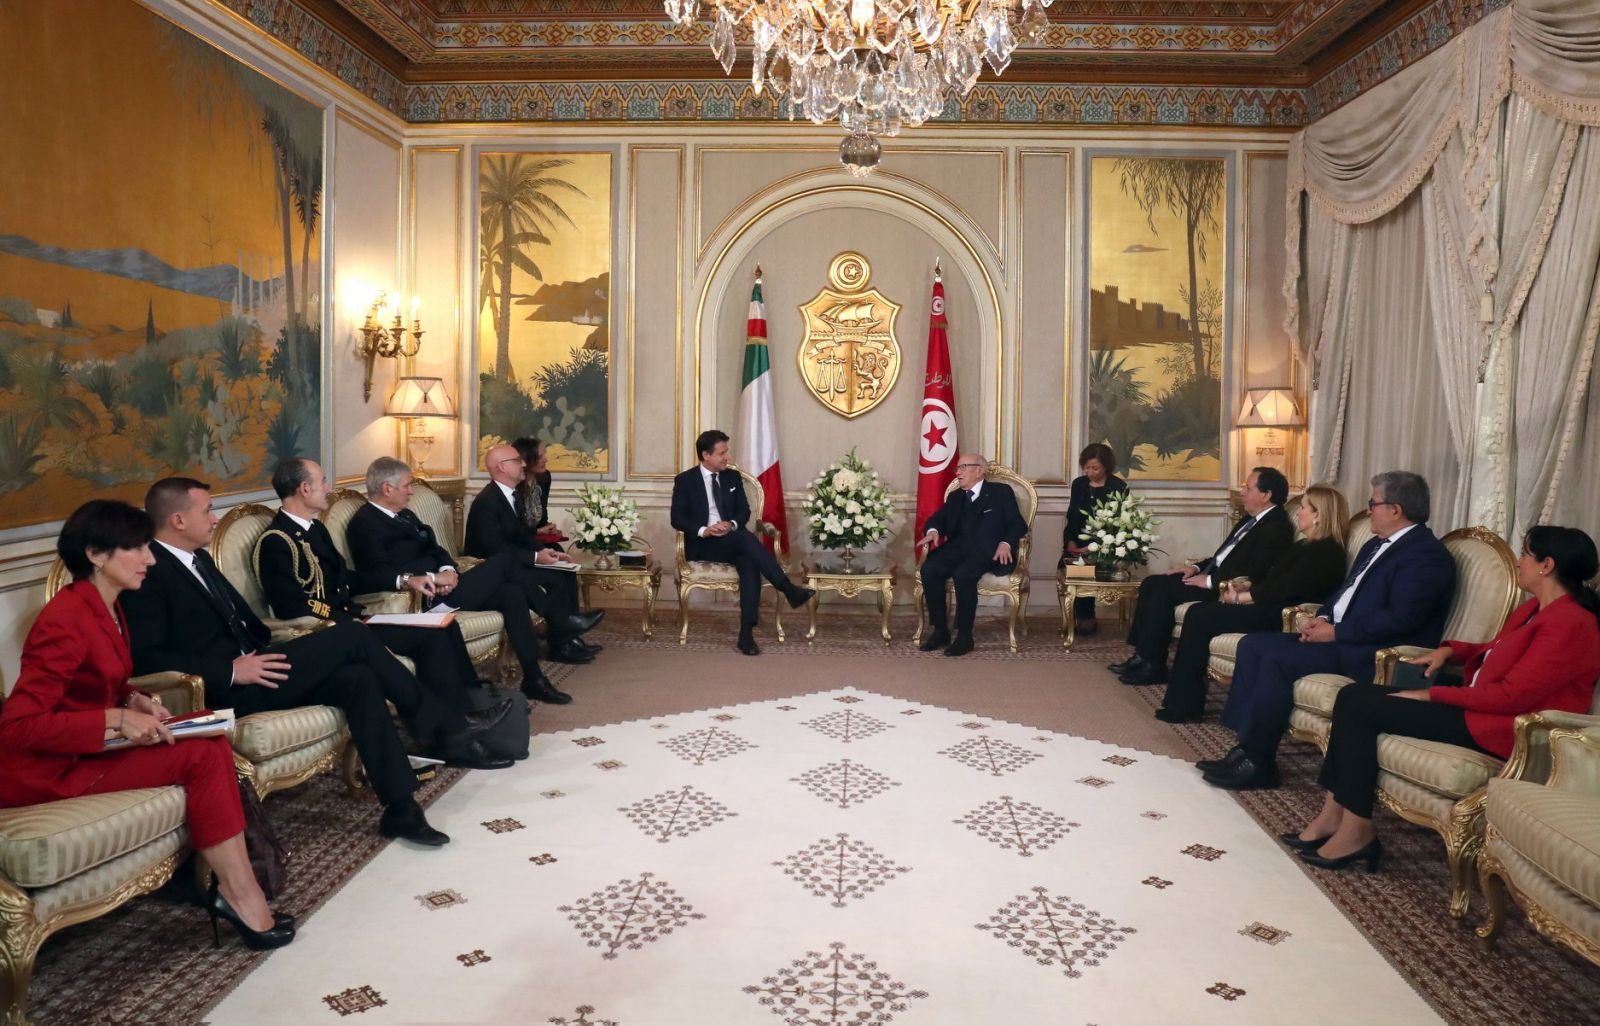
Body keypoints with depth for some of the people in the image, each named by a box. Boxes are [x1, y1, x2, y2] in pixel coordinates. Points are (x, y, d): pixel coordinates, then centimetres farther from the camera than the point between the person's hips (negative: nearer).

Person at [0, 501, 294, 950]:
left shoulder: (106, 607, 7)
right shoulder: (66, 621, -23)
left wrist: (136, 702, 0)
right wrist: (117, 721, -27)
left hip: (87, 748, 9)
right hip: (49, 767, -9)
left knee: (214, 745, -9)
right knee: (202, 756, -20)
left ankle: (231, 886, -10)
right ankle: (242, 895, -13)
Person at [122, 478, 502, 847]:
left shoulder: (198, 559, 19)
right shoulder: (148, 573, -10)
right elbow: (146, 657, -20)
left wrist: (277, 649, 6)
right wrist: (231, 671, -22)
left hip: (248, 668, 9)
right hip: (225, 689, -8)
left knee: (356, 677, -16)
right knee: (352, 636, -15)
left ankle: (400, 807, -16)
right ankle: (440, 725, -2)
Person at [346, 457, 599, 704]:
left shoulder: (405, 515, 20)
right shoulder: (364, 524, -9)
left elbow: (434, 549, 15)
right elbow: (374, 575, -22)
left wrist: (447, 570, -9)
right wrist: (431, 578, -29)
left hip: (441, 586, 9)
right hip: (426, 597, -9)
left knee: (511, 592, -11)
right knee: (504, 561, -12)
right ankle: (558, 617, 4)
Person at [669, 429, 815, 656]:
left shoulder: (733, 477, 15)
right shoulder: (684, 480, 3)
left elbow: (744, 511, 9)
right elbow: (677, 519, -4)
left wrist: (732, 524, -15)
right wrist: (703, 530, -22)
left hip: (733, 540, 4)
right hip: (702, 544, -4)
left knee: (750, 565, -32)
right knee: (746, 537, -34)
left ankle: (746, 634, -36)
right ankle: (789, 590, -34)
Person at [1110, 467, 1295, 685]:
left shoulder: (1277, 528, -16)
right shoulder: (1253, 518, 15)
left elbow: (1253, 574, -24)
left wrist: (1209, 581, -18)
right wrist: (1197, 567, 7)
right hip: (1213, 575, 10)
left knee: (1164, 589, -22)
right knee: (1151, 583, -2)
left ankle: (1153, 664, -14)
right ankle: (1142, 654, -2)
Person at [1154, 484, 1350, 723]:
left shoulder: (1325, 552, -12)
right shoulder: (1305, 545, 20)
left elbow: (1284, 588, -18)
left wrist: (1241, 597, -11)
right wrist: (1245, 585, 4)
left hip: (1280, 619, -10)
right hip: (1269, 609, 10)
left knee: (1200, 617, -16)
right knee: (1198, 611, -5)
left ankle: (1185, 707, -10)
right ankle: (1183, 703, -8)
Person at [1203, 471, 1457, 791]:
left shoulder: (1427, 554, -13)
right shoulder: (1376, 545, 19)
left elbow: (1400, 619, -23)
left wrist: (1336, 632, -18)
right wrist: (1323, 618, 4)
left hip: (1371, 654, -10)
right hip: (1338, 635, 10)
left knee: (1278, 659, -26)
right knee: (1252, 644, -2)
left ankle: (1257, 762, -15)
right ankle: (1245, 745, -5)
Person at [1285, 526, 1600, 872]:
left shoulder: (1570, 623, -17)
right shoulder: (1535, 608, 15)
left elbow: (1512, 695, -22)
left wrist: (1433, 695, -17)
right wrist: (1450, 651, 11)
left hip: (1498, 726, -10)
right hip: (1479, 704, 10)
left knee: (1361, 708, -18)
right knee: (1352, 695, -3)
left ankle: (1356, 830, -12)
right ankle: (1335, 813, -6)